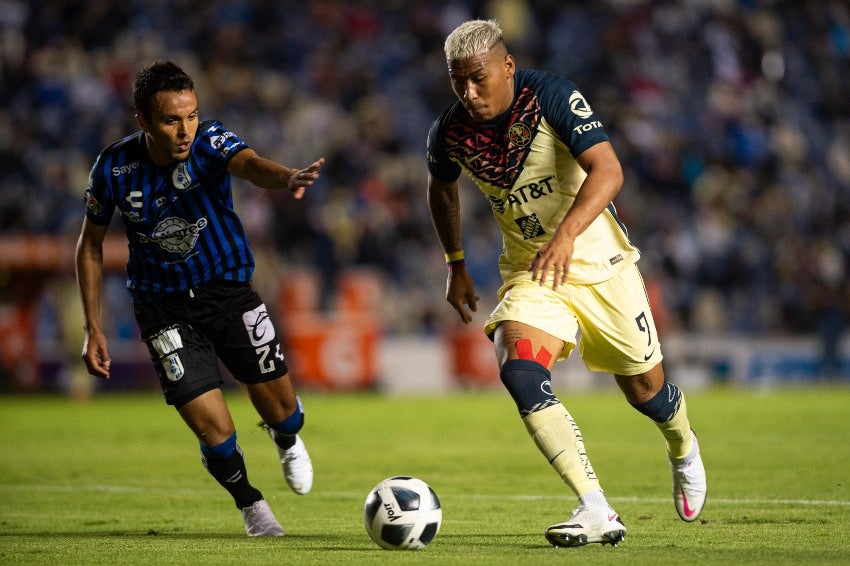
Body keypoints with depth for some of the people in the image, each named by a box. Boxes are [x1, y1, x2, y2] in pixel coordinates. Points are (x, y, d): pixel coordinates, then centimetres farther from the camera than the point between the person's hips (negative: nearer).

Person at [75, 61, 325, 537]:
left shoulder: (210, 141, -19)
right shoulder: (115, 167, -14)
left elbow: (249, 164, -42)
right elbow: (91, 244, 1)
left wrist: (285, 178, -66)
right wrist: (94, 329, -1)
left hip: (228, 288, 0)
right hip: (164, 307, 0)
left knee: (279, 407, -1)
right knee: (214, 431, -10)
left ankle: (287, 441, 39)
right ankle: (250, 503, 21)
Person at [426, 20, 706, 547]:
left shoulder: (552, 96, -21)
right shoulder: (450, 132, -8)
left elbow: (608, 170, -32)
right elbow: (442, 186, 16)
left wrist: (566, 233, -46)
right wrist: (456, 265, 14)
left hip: (599, 261, -3)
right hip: (529, 271, 3)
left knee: (645, 390, 8)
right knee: (520, 371, -25)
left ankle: (683, 449, 47)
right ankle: (596, 512, -27)